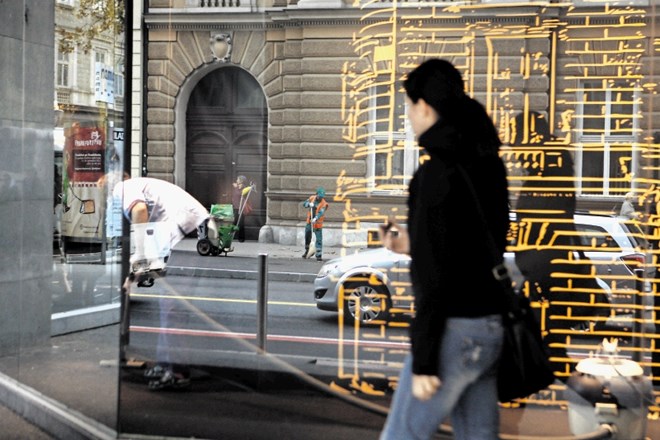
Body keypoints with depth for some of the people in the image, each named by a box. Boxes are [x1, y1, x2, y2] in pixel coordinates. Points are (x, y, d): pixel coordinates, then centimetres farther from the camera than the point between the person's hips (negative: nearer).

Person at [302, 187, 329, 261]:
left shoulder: (324, 204, -15)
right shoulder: (312, 198, 1)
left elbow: (321, 213, -30)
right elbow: (304, 203, -3)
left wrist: (315, 219, -47)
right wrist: (309, 204, -25)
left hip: (317, 224, -4)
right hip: (309, 222, 4)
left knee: (319, 240, -8)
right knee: (307, 237, 15)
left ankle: (319, 256, -7)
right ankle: (307, 250, 37)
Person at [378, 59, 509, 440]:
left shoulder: (436, 173, -16)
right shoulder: (487, 164, 9)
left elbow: (434, 274, -18)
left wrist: (423, 362, -15)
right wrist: (414, 246, 20)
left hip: (454, 328, -8)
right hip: (491, 326, 8)